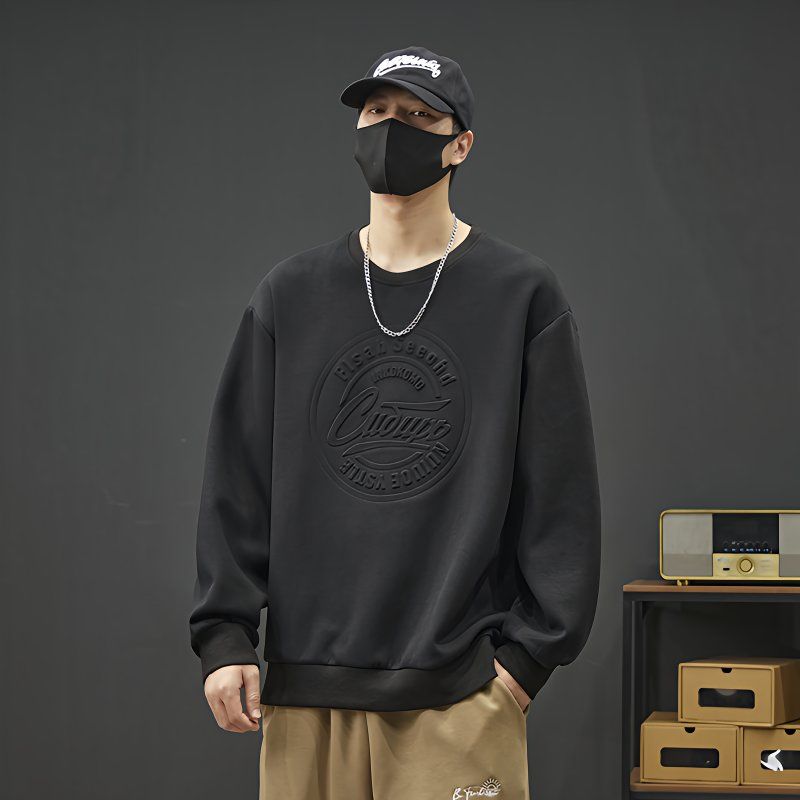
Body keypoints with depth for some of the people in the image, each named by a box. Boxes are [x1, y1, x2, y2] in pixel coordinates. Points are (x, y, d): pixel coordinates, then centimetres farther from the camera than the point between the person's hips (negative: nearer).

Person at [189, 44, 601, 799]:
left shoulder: (522, 293, 2)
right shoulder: (289, 295, 10)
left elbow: (560, 490, 1)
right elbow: (238, 478, 9)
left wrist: (531, 651, -5)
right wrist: (224, 633, 2)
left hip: (459, 688, -2)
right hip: (308, 683, 3)